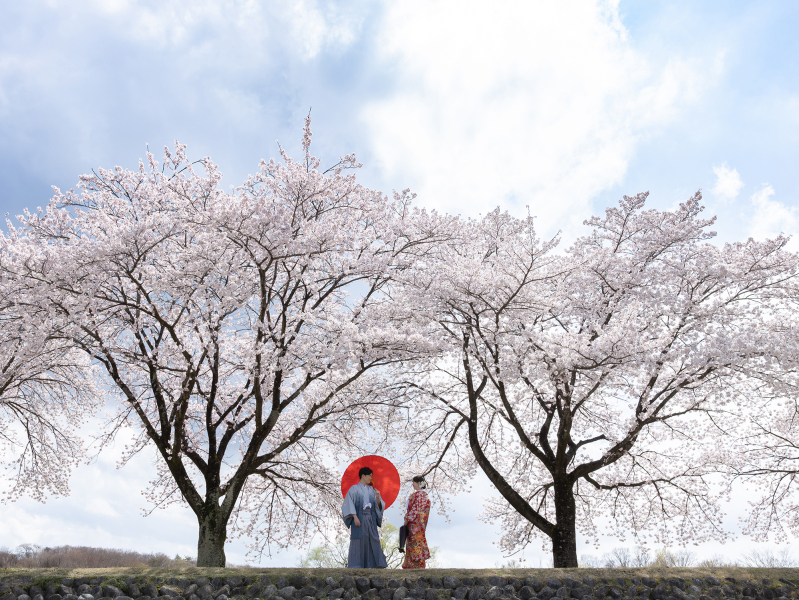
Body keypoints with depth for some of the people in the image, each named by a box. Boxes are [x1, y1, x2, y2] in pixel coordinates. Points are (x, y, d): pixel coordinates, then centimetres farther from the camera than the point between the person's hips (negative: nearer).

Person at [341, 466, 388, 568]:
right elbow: (349, 504, -6)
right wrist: (355, 517, -16)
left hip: (371, 519, 4)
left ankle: (376, 564, 1)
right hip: (359, 519, -4)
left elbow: (379, 506, 11)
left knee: (373, 540, -1)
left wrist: (377, 497, -9)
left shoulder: (372, 490, 14)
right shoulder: (354, 489, 1)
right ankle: (355, 566, -1)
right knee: (358, 541, -6)